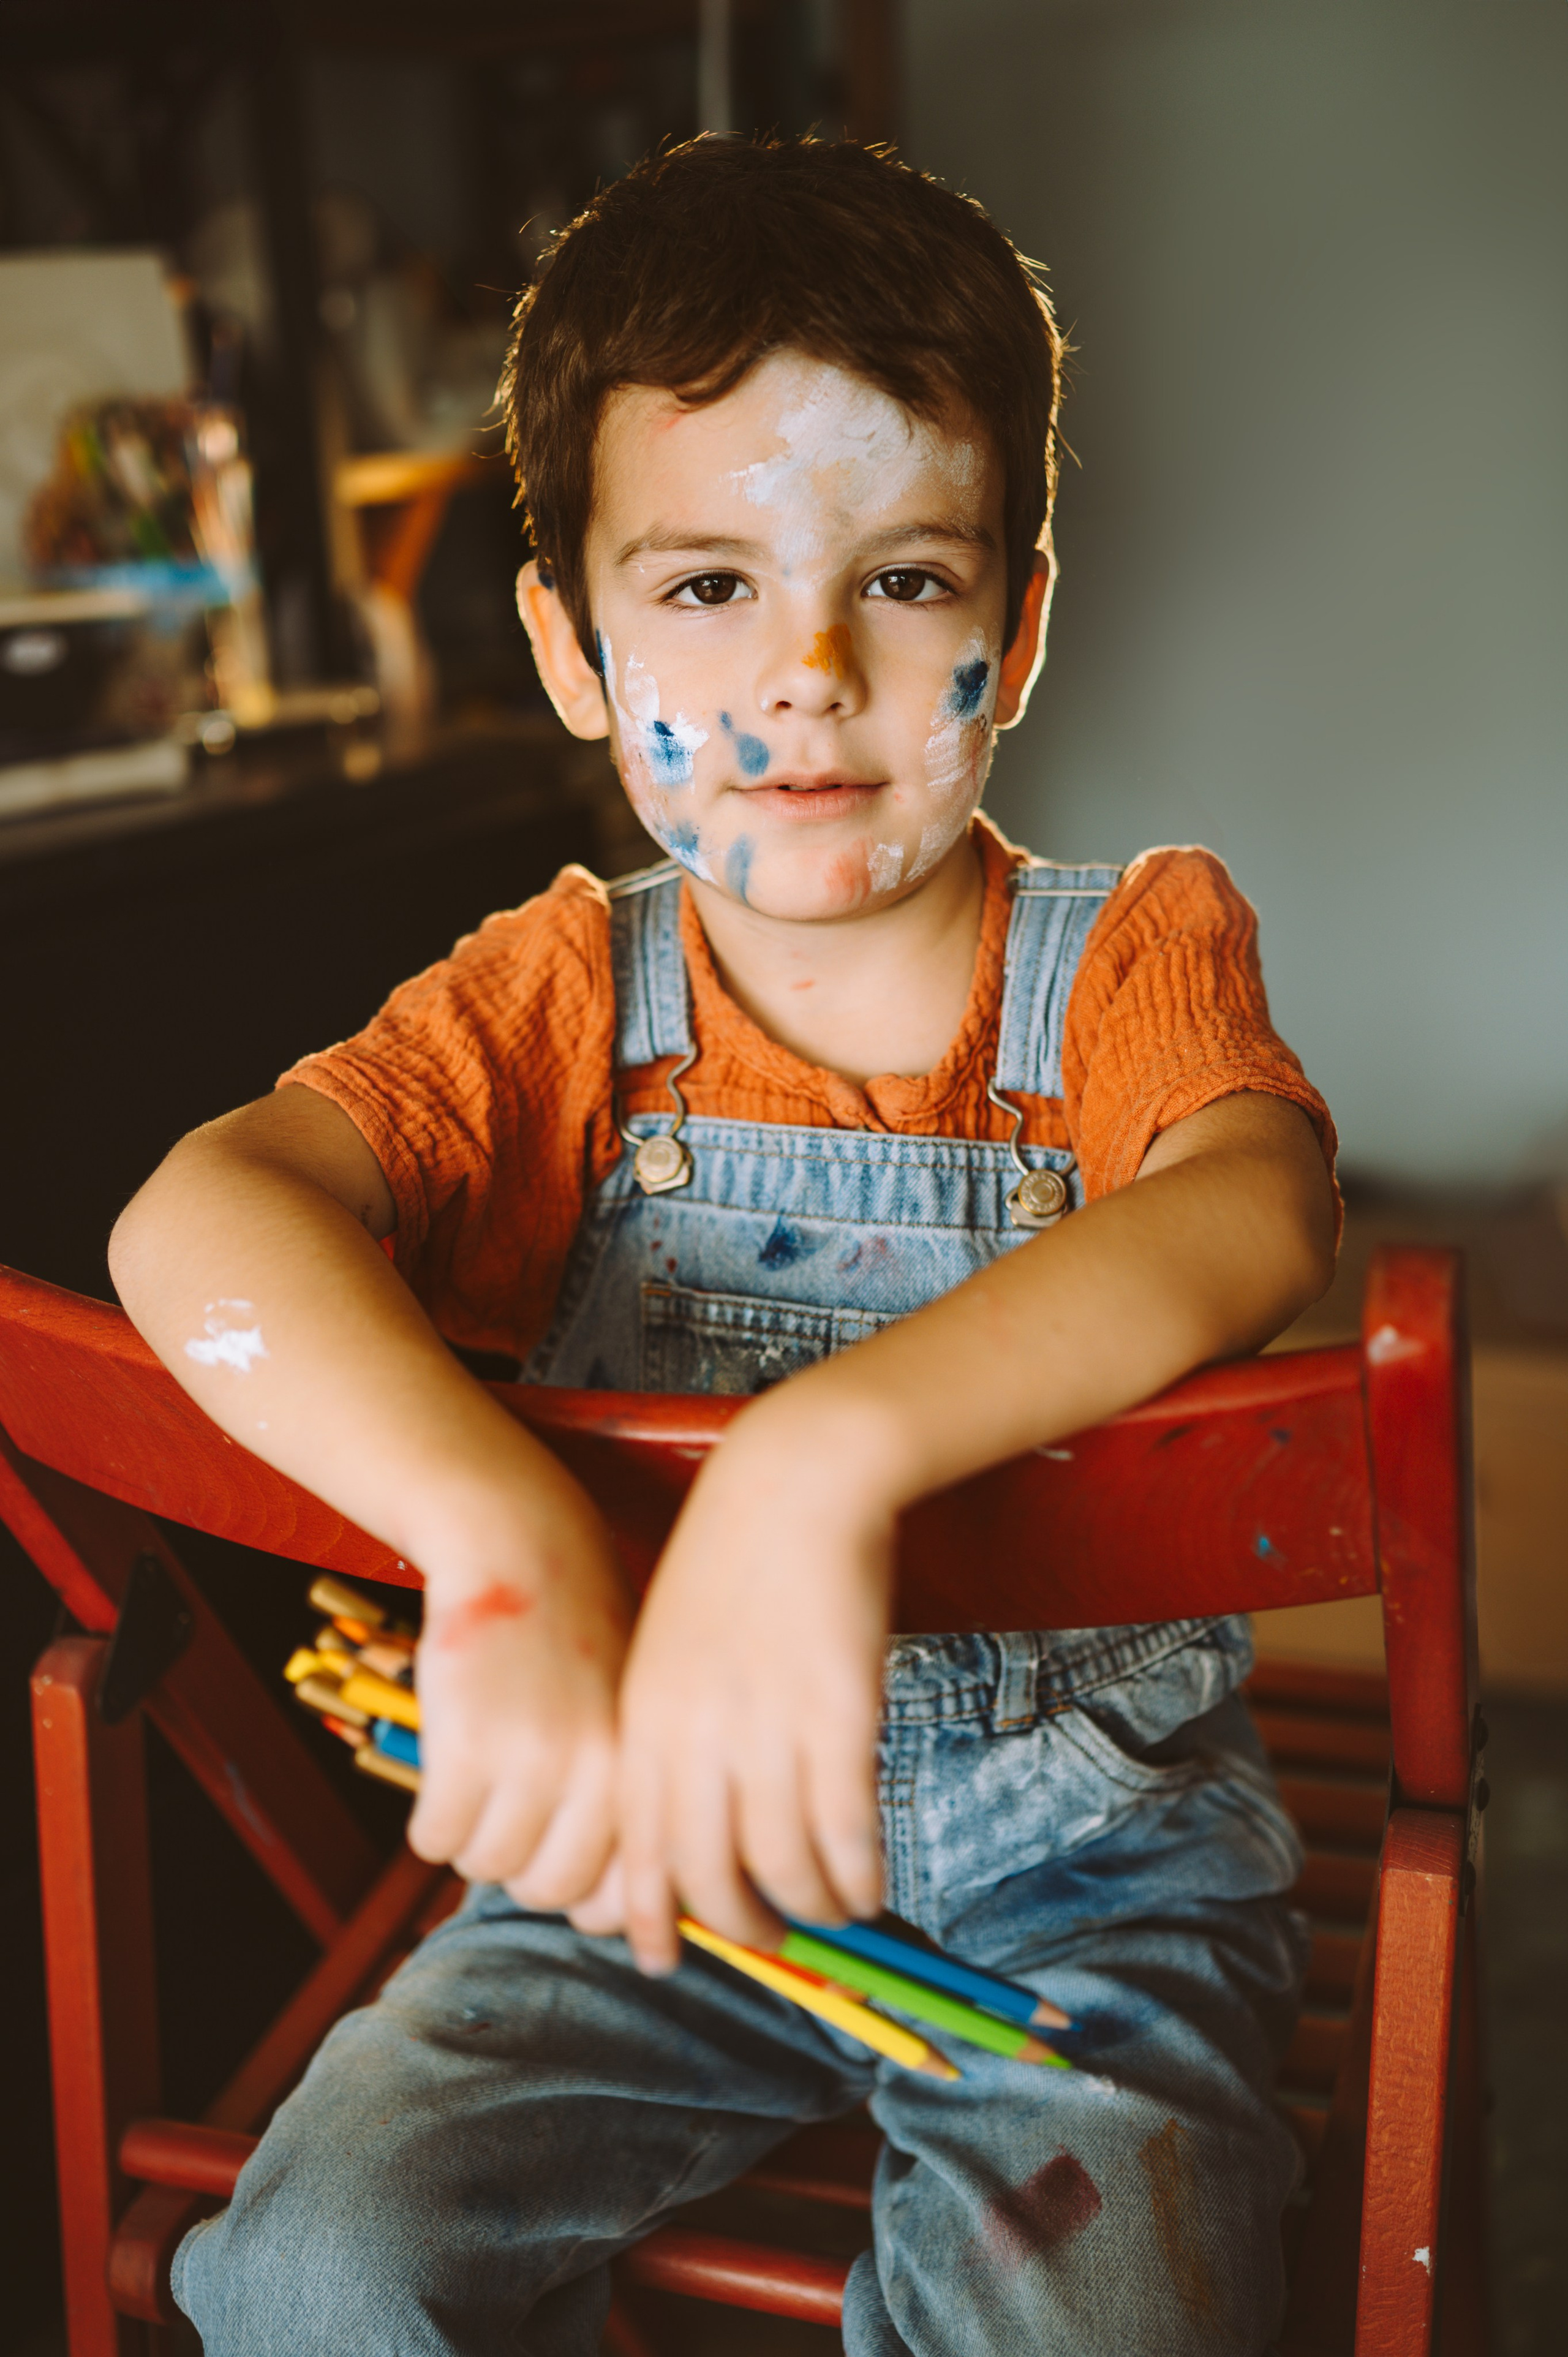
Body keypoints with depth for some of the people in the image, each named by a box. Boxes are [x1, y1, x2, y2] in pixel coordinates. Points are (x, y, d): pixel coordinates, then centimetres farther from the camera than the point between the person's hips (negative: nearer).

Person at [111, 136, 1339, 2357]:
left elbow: (1252, 1208, -29)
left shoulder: (1131, 955, -5)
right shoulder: (568, 994, -1)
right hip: (665, 1839, 2)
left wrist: (827, 1458, -47)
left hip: (1086, 1853, -1)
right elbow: (202, 1216, -20)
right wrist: (505, 1533, -40)